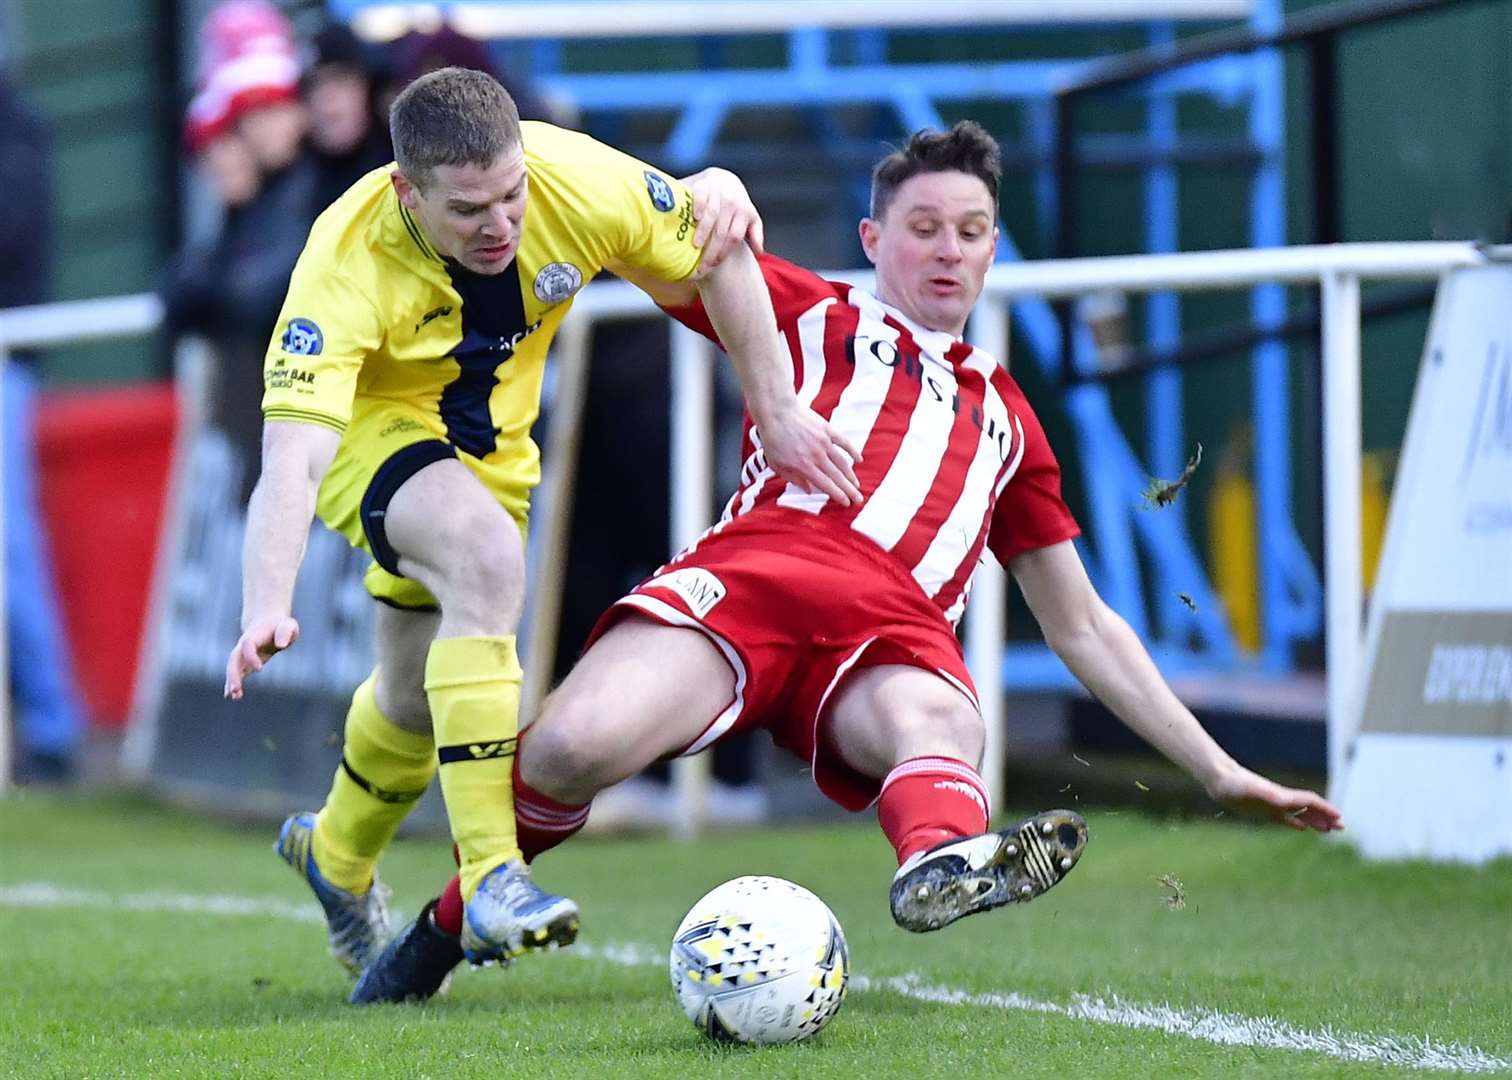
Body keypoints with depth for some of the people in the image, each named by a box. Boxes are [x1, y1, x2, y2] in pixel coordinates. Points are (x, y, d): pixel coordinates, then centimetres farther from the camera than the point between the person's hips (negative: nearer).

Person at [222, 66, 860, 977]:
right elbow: (293, 458, -45)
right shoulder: (348, 266, -38)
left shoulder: (581, 183, -29)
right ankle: (491, 879, -34)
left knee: (418, 695, 16)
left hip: (491, 439, 5)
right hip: (369, 425, -5)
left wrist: (779, 413, -7)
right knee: (487, 554, -35)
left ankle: (337, 858, 49)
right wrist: (268, 610, -58)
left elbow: (718, 254, -10)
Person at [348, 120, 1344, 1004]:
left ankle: (946, 862, -73)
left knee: (936, 719, -38)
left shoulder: (1004, 417, 38)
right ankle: (452, 918, -3)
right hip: (758, 568, -2)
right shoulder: (815, 319, 28)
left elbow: (1083, 627, 39)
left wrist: (1218, 770, 33)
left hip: (895, 635, 2)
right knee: (574, 747, -30)